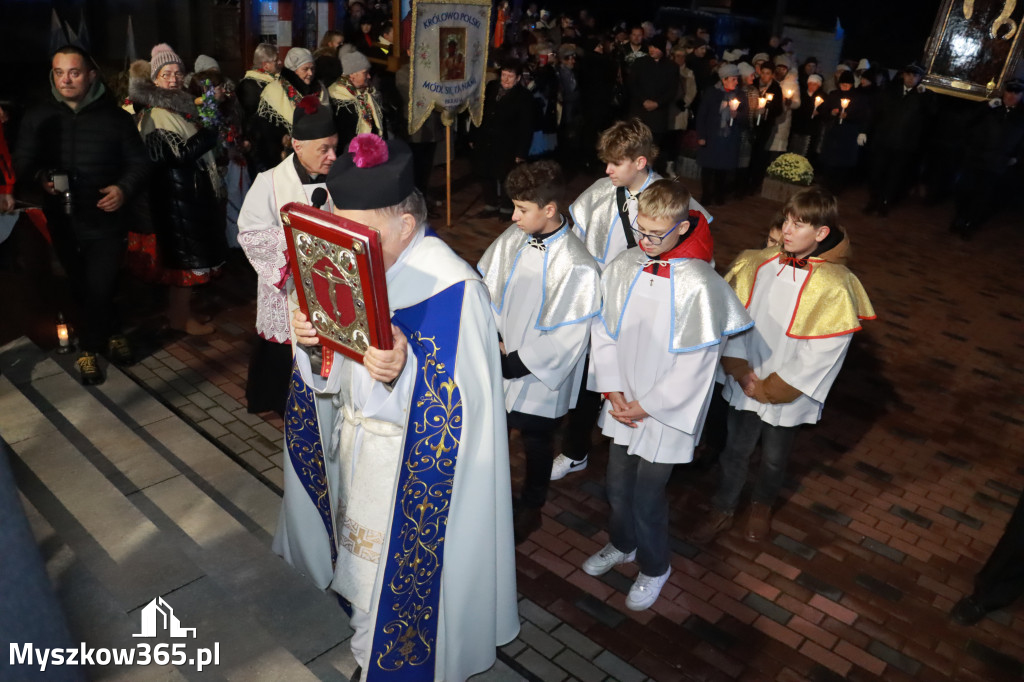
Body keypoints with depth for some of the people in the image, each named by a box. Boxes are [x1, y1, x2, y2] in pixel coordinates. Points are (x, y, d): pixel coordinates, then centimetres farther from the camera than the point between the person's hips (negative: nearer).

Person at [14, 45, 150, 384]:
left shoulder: (115, 117, -1)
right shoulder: (37, 117, 5)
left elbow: (139, 163, 1)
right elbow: (22, 162, 7)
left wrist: (125, 188, -18)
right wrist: (39, 177, -15)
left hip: (106, 219, -3)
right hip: (62, 221, 3)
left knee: (98, 288, -4)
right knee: (83, 287, 12)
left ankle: (90, 347, 22)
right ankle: (112, 334, 34)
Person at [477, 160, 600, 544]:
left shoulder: (576, 267, -26)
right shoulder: (513, 238, -9)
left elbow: (563, 340, -22)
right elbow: (484, 288, 2)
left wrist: (513, 363, -17)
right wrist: (493, 339, -9)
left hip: (537, 379, -5)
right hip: (496, 365, 6)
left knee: (536, 445, 19)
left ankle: (530, 509, 44)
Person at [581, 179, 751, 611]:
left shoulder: (700, 285, -23)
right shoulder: (623, 267, -8)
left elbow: (695, 365, -17)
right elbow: (604, 332, 1)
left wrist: (644, 406, -11)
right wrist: (613, 392, -5)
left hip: (666, 411, -4)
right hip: (622, 404, 5)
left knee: (647, 496, 7)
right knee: (617, 485, 20)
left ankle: (654, 567, 37)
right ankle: (622, 544, 50)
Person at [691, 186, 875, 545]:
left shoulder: (835, 288, -19)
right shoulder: (757, 264, -9)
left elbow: (821, 354, -18)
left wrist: (769, 388, -15)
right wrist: (741, 373, -13)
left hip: (787, 396, -2)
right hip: (744, 387, 2)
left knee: (774, 458, 21)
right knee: (734, 451, 18)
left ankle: (762, 505, 51)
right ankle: (722, 512, 41)